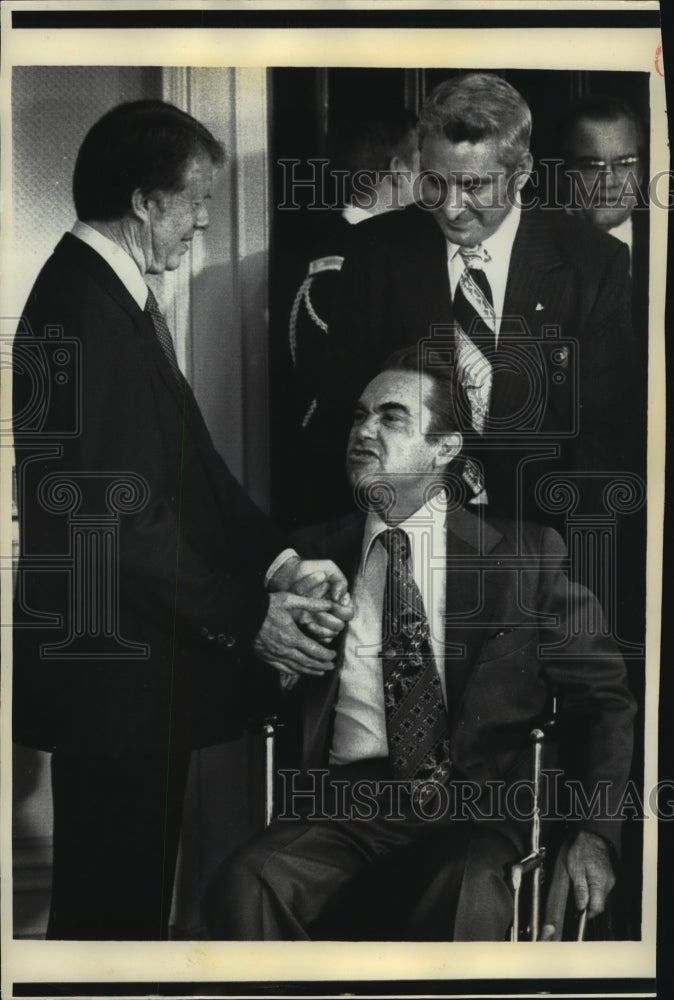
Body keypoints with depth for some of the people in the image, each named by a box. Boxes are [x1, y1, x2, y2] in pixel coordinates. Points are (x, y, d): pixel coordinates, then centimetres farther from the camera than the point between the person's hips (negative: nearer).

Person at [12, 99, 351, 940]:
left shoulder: (113, 296, 9)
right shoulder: (85, 316, -21)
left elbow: (185, 467, 11)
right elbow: (122, 520, -23)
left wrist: (277, 561, 1)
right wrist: (246, 619, -16)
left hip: (137, 656, 10)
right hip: (110, 666, -10)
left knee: (130, 875, 22)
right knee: (113, 887, 6)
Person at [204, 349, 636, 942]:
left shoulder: (526, 555, 7)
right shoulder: (315, 554, 13)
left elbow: (601, 696, 8)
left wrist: (594, 832, -5)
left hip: (478, 802, -2)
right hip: (346, 798, 2)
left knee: (468, 904, -35)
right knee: (245, 887, -26)